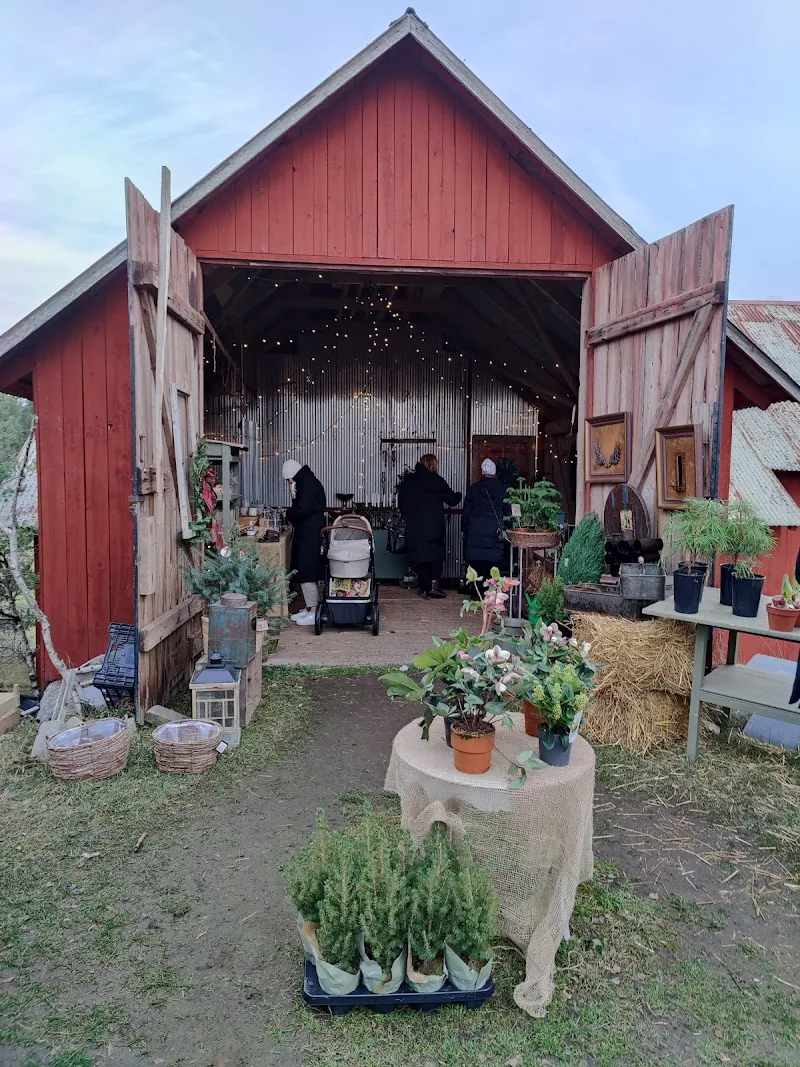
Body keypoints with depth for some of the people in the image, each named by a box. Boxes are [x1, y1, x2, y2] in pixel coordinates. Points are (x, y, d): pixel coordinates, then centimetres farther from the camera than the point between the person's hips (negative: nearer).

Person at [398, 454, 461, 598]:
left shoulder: (410, 481, 2)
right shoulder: (438, 481, -1)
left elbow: (401, 502, 3)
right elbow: (451, 500, 6)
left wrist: (407, 516, 17)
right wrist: (458, 495, 27)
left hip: (415, 526, 1)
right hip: (435, 526, -1)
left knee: (419, 554, 7)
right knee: (436, 554, 9)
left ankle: (424, 588, 7)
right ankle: (434, 585, -1)